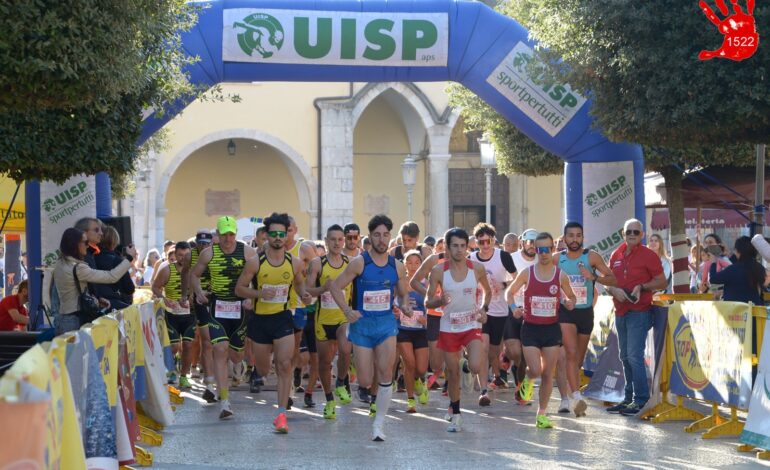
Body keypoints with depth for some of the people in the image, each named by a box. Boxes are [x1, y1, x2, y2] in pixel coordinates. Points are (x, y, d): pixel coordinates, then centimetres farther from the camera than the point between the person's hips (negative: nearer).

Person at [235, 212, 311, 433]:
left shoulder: (295, 263, -2)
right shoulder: (255, 262, -8)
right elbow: (239, 288, -3)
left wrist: (304, 294, -6)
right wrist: (260, 293, -20)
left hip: (283, 318, 0)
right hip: (260, 318, 0)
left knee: (284, 365, -15)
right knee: (263, 370, 12)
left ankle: (282, 414, -12)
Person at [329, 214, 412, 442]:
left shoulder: (397, 266, 3)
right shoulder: (359, 263, -8)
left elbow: (404, 293, 16)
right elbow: (336, 287, -4)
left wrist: (405, 306, -7)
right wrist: (347, 310, -16)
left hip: (386, 322, 2)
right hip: (362, 323, -2)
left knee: (385, 375, -11)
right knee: (365, 381, -2)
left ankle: (379, 424, 1)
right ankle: (372, 393, 38)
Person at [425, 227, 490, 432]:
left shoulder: (477, 268, -5)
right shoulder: (438, 271, -8)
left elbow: (487, 291, 14)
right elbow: (428, 302, -3)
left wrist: (484, 308, -3)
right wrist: (440, 301, -24)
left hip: (472, 325, 0)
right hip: (449, 327, 0)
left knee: (476, 367, -20)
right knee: (452, 373, 7)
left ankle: (467, 365, 19)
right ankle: (455, 414, 26)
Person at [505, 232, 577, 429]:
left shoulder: (561, 275, 0)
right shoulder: (527, 273, -3)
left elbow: (571, 296, 15)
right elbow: (509, 292, 10)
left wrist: (570, 303, -9)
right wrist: (514, 308, -8)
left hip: (552, 329, 2)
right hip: (530, 329, -1)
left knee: (547, 374, 2)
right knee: (536, 371, -11)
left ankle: (542, 414, 13)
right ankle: (528, 379, 27)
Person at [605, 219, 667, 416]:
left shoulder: (648, 255, -5)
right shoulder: (616, 255, 11)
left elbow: (662, 282, -3)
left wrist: (642, 287, -17)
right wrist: (614, 290, -6)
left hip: (639, 312, -7)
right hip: (620, 311, 7)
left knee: (634, 355, -14)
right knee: (625, 357, 12)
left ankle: (641, 400, -9)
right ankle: (629, 398, 22)